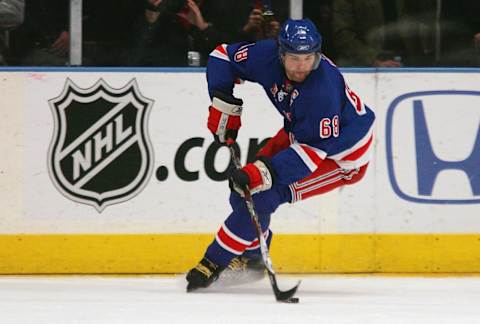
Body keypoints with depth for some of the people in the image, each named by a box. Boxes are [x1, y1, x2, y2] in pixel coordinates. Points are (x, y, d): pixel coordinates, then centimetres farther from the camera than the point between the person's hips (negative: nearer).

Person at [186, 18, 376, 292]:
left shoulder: (323, 89, -38)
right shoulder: (268, 56, -21)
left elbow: (313, 150, -35)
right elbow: (223, 56, -4)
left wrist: (266, 172, -42)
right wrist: (224, 105, -11)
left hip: (342, 153, -7)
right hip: (300, 131, 8)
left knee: (263, 194, -19)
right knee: (244, 184, 4)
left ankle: (215, 263, -6)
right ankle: (251, 259, 26)